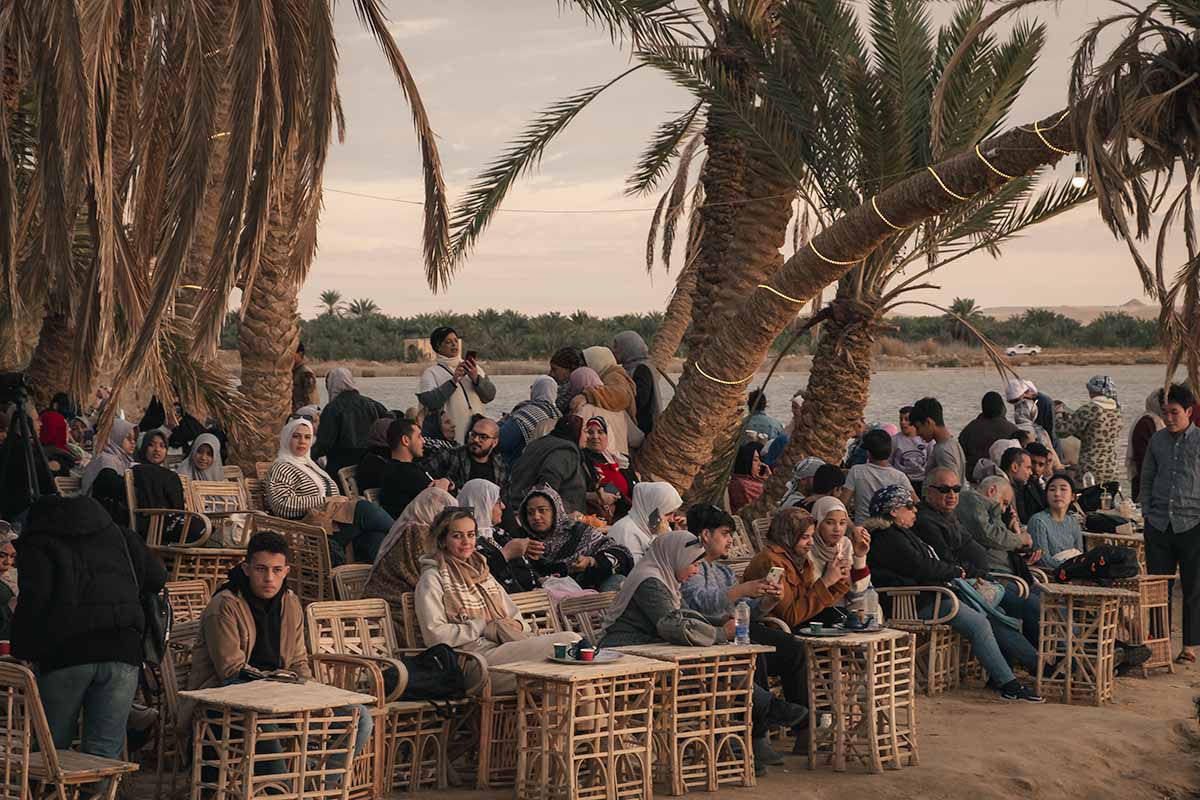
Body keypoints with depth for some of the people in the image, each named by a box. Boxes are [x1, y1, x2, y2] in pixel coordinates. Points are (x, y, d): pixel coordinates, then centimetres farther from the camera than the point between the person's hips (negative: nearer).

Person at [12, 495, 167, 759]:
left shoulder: (36, 545, 6)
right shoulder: (118, 534, 21)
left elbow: (33, 601, -9)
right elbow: (157, 578, 21)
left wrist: (22, 652, -3)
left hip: (65, 654, -3)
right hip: (123, 649, 3)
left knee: (51, 749, 10)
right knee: (105, 751, 2)